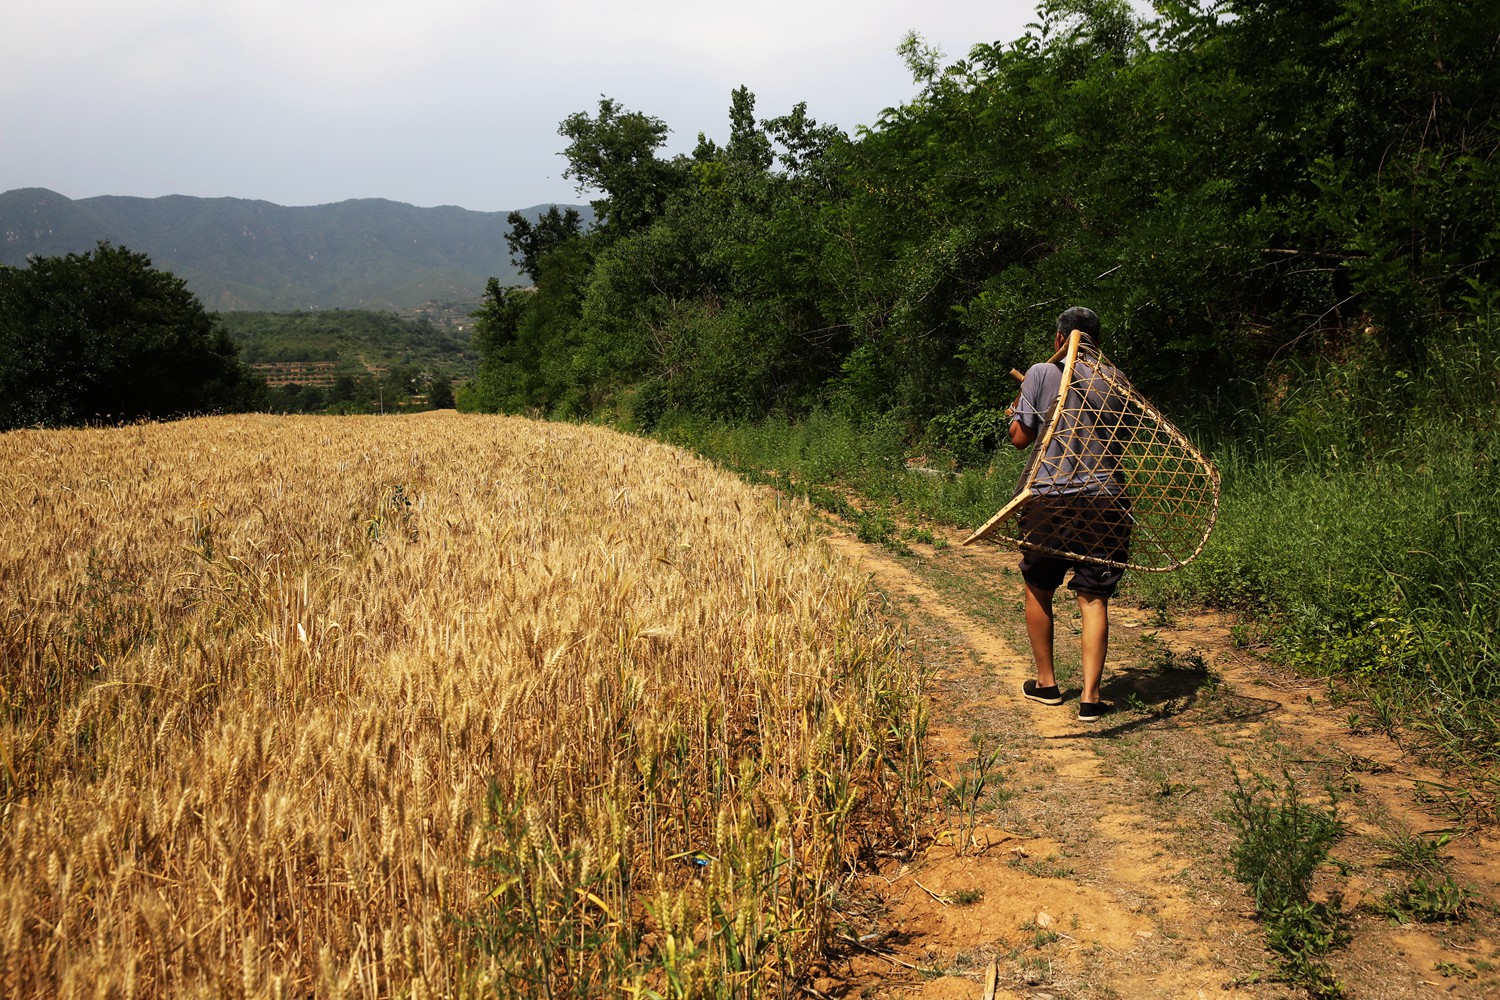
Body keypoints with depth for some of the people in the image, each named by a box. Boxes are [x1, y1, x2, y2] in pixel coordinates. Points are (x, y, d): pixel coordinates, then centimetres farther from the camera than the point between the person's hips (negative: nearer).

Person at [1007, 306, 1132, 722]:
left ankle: (1046, 683, 25)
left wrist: (1016, 412, 18)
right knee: (1094, 600, 3)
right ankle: (1090, 696, -1)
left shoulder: (1041, 373, -4)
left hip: (1049, 498, -1)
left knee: (1039, 591, 16)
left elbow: (1021, 437, -2)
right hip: (1103, 501, 2)